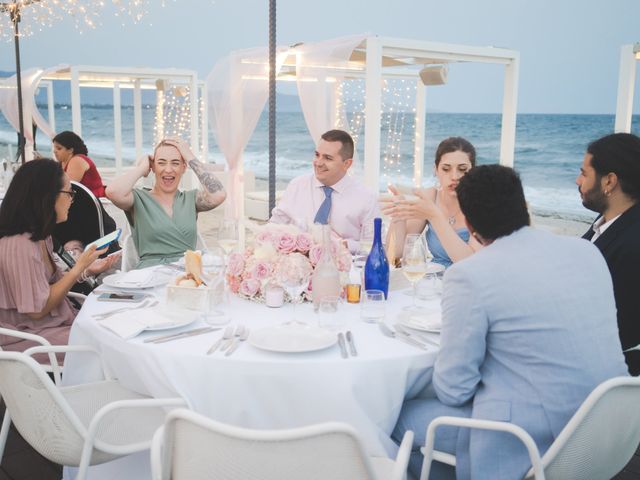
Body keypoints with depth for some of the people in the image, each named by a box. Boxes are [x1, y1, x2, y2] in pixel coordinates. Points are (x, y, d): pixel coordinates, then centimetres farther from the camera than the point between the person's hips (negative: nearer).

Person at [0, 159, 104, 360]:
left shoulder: (40, 236, 6)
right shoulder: (19, 246, -24)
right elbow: (37, 310, -20)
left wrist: (88, 270, 0)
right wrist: (79, 267, -17)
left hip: (55, 320, 9)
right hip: (25, 336, -9)